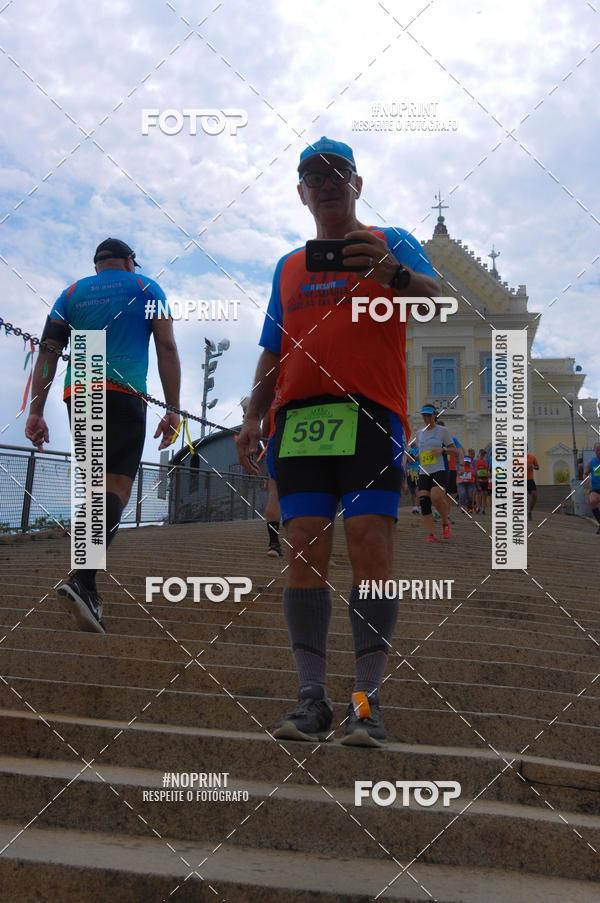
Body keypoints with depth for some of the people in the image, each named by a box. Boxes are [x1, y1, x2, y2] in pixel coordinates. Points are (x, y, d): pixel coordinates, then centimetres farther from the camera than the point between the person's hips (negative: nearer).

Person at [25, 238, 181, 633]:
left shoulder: (72, 292, 21)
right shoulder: (146, 288, 14)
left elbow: (48, 352, 10)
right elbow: (167, 348, 4)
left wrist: (36, 411, 8)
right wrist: (173, 410, 2)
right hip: (124, 394, -4)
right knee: (117, 487, -11)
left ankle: (87, 584, 9)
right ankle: (83, 578, -30)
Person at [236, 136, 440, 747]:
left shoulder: (391, 243, 13)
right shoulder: (288, 268, 25)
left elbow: (432, 298, -5)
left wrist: (393, 272, -25)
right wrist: (252, 418, 12)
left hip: (370, 415, -4)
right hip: (298, 418, 4)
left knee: (370, 547, -12)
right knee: (304, 551, -4)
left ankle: (367, 701, -8)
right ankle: (311, 699, 0)